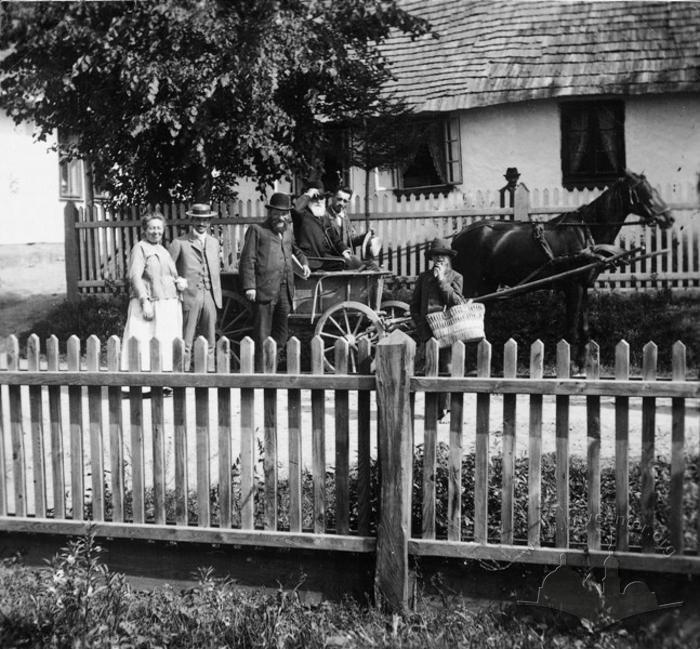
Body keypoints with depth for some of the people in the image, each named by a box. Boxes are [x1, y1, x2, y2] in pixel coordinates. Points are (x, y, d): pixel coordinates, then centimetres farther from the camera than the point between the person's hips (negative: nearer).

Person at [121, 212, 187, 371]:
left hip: (170, 306, 7)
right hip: (151, 305, -7)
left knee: (167, 347, 7)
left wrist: (181, 281, 3)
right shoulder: (140, 248, -2)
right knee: (145, 346, -8)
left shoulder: (163, 250, 20)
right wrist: (145, 302, -21)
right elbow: (135, 276, -12)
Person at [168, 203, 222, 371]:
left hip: (210, 296, 5)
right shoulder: (179, 243, -1)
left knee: (209, 342, 8)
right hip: (189, 296, -5)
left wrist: (218, 296, 14)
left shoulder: (214, 242, 17)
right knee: (185, 342, -3)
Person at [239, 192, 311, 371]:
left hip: (285, 290, 6)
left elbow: (295, 249, 40)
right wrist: (249, 286, -13)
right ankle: (260, 371, 1)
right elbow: (247, 260, -3)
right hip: (264, 289, -6)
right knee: (262, 335, -4)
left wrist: (303, 262, 19)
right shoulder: (256, 230, 3)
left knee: (281, 333, 11)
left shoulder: (287, 231, 21)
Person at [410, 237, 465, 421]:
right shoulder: (423, 277, 12)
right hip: (428, 330, 2)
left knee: (447, 368, -6)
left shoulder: (456, 277, 7)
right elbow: (414, 306, 14)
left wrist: (442, 279, -10)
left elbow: (456, 302, -8)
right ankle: (436, 409, 7)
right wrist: (421, 328, 2)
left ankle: (445, 408, 2)